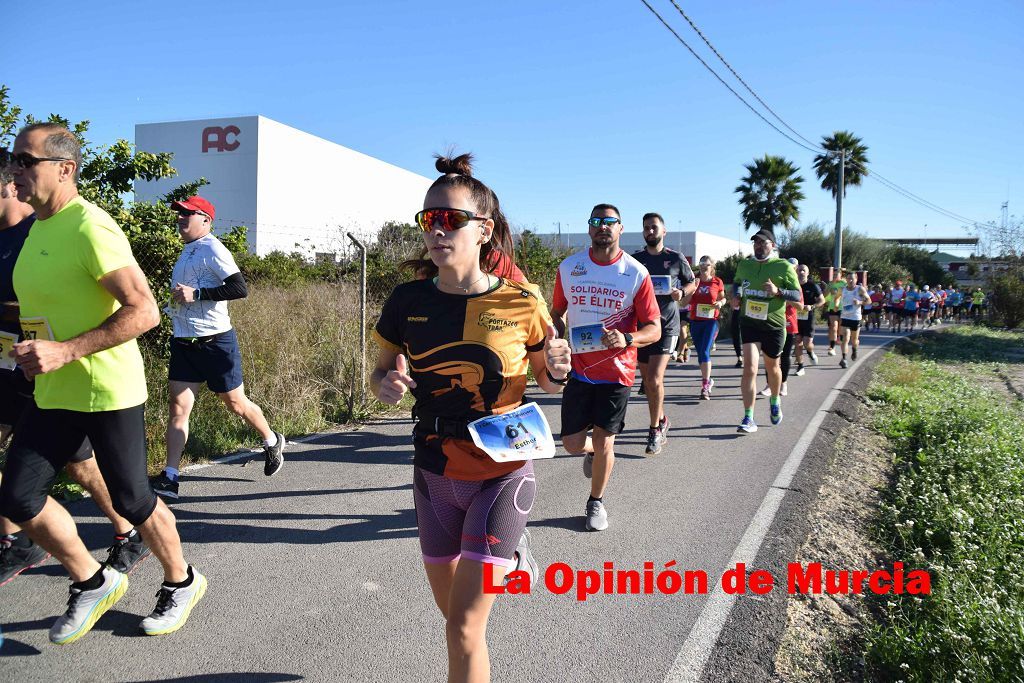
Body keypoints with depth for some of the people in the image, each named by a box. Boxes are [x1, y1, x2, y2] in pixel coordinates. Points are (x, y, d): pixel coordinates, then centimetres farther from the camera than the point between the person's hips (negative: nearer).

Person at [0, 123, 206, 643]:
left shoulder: (90, 227, -18)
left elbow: (144, 311, -24)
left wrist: (65, 351, -27)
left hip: (107, 392, -8)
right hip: (52, 394, 8)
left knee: (131, 501, 5)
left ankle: (181, 583, 29)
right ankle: (93, 584, 25)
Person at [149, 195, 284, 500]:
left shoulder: (212, 249, -11)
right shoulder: (187, 251, 15)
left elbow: (240, 289, -22)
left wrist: (196, 294, -25)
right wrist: (175, 304, 16)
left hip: (216, 342, -7)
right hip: (183, 342, 7)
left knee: (235, 403, 7)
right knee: (178, 406, -2)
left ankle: (272, 441, 32)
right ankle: (169, 479, -3)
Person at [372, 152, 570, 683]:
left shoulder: (521, 302, -13)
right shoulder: (408, 301, -7)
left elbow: (546, 380, 2)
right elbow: (382, 375, 6)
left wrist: (556, 371, -19)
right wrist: (387, 385, -16)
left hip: (502, 473, -3)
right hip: (435, 474, 4)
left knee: (464, 629, -6)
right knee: (451, 609, 20)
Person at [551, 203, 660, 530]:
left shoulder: (636, 273, -7)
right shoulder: (568, 267, 1)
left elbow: (654, 329, -6)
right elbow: (557, 312, 14)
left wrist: (626, 339, -25)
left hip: (616, 371, -2)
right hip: (578, 368, 2)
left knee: (604, 442, 3)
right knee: (572, 443, 3)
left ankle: (596, 502, 28)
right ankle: (592, 452, 40)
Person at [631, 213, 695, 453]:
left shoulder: (676, 259, 2)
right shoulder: (635, 259, 7)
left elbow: (692, 283, 13)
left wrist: (682, 292, -8)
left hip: (667, 324, -3)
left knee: (655, 379, -15)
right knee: (647, 380, 10)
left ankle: (655, 428, 2)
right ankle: (661, 422, 30)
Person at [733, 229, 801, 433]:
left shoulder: (783, 267, -6)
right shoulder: (744, 265, 6)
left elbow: (797, 295, -6)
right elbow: (737, 283, 25)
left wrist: (778, 291, -24)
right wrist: (736, 295, 4)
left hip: (774, 324, -1)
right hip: (749, 322, 1)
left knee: (772, 367, 18)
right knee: (749, 369, -12)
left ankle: (775, 401, 48)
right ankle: (748, 419, -11)